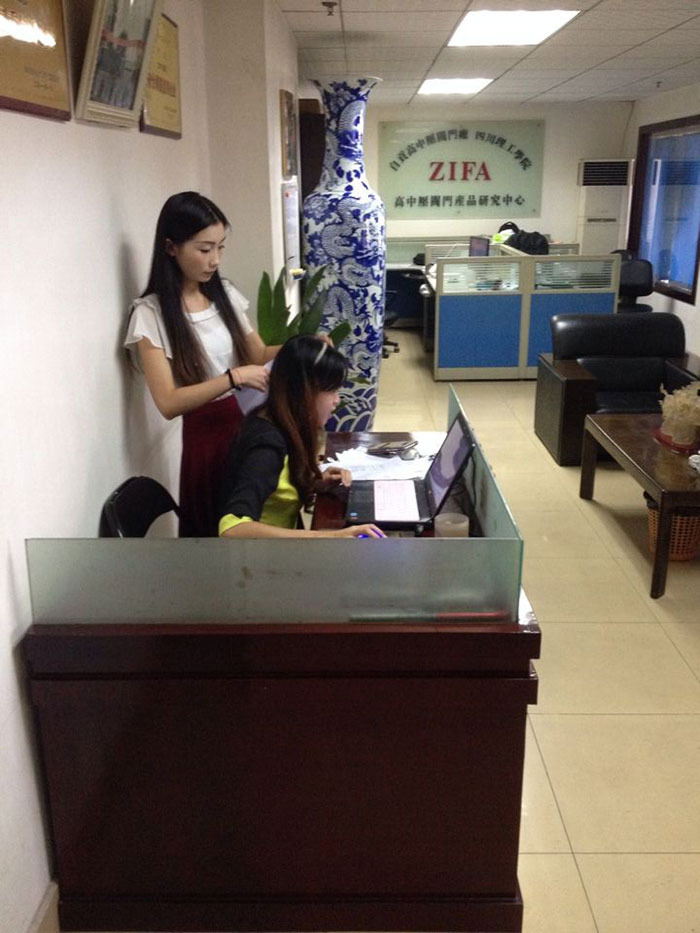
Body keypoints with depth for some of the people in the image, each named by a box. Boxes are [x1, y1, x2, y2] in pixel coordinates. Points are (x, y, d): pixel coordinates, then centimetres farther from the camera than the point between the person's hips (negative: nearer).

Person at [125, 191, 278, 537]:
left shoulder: (225, 293, 5)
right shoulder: (151, 313, -11)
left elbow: (257, 354, 10)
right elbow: (168, 403, -17)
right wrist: (234, 377, -27)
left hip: (247, 421, 5)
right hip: (205, 434, -5)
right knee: (217, 530, 6)